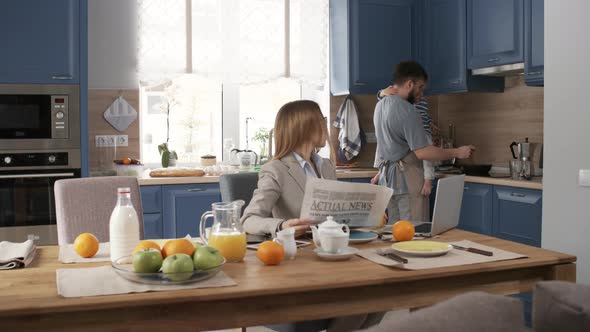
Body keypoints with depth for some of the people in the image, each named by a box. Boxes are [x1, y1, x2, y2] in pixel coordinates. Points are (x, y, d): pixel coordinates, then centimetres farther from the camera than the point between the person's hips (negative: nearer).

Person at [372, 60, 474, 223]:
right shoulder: (406, 110, -18)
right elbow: (422, 152, -21)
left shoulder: (380, 105, 11)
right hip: (407, 180, -9)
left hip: (387, 176, 9)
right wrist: (457, 152, -12)